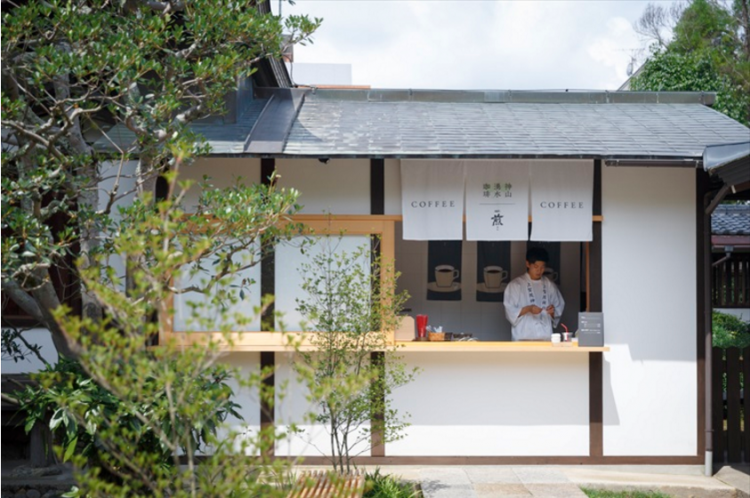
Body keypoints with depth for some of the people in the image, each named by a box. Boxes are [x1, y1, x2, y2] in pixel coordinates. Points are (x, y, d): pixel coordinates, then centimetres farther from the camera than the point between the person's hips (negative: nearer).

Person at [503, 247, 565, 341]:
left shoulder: (550, 285, 12)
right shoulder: (516, 285, 2)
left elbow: (559, 308, 16)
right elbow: (510, 311, -2)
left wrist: (552, 311, -6)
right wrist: (528, 309, -17)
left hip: (545, 336, 3)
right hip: (524, 337, -3)